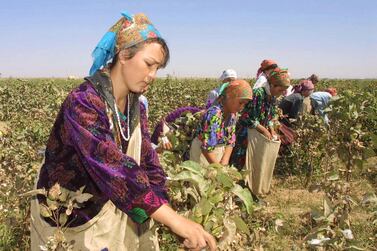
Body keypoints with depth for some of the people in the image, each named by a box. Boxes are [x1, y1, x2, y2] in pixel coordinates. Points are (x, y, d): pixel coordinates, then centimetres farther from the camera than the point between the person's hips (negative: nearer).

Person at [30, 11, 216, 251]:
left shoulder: (136, 107, -2)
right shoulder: (83, 102, -26)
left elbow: (148, 162, -3)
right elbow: (113, 166, -38)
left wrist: (165, 205, -17)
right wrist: (176, 220, -42)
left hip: (114, 212, 6)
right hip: (69, 218, -6)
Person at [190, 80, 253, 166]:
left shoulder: (232, 114, -5)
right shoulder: (214, 114, -29)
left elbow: (230, 141, 0)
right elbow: (207, 148, -30)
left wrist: (224, 162, -13)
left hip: (220, 152, 7)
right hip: (203, 152, -7)